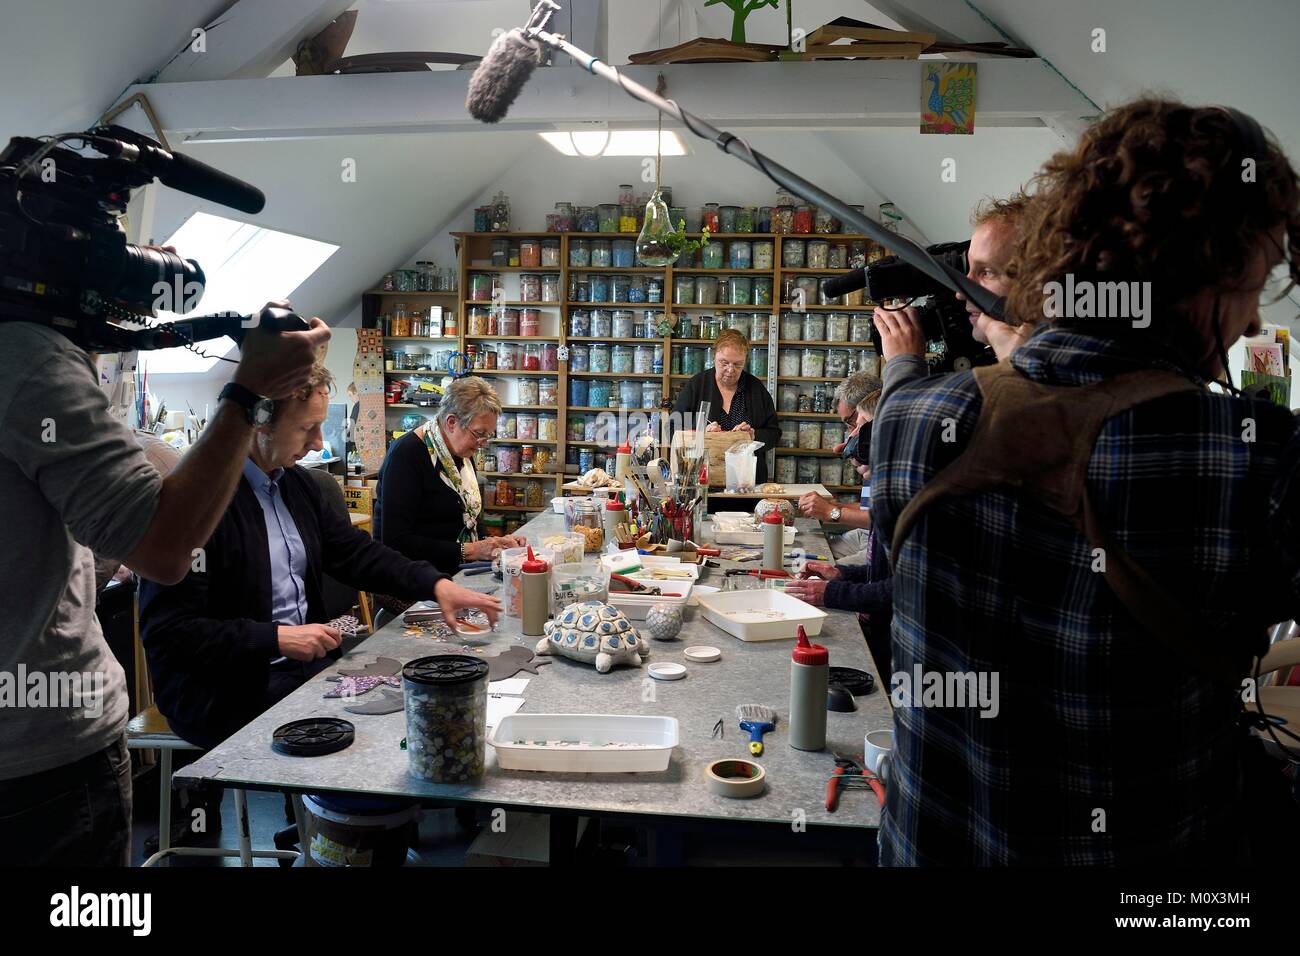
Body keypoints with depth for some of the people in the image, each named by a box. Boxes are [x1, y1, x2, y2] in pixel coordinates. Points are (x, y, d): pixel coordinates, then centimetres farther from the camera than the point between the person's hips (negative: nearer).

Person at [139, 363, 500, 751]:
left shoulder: (296, 482, 6)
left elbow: (355, 551, 12)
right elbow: (166, 631, -19)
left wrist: (436, 584, -1)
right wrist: (277, 638, -22)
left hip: (306, 662, 8)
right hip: (227, 693, -7)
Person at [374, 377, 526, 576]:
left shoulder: (463, 453, 12)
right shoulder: (406, 454, -15)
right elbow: (396, 542, -22)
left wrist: (494, 542, -1)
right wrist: (468, 551, -22)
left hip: (455, 574, 8)